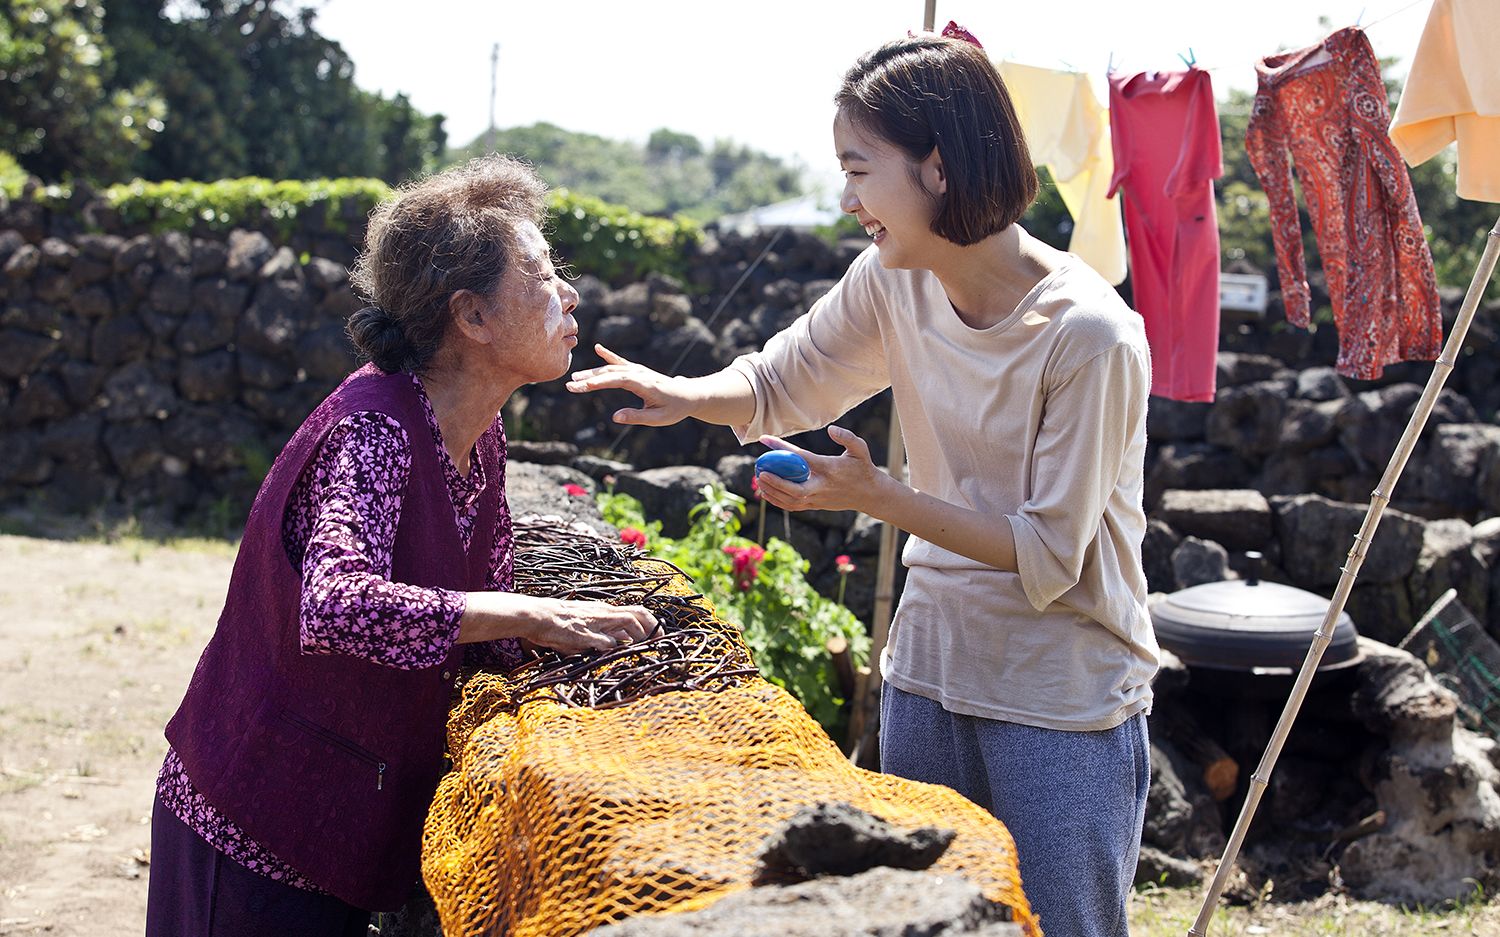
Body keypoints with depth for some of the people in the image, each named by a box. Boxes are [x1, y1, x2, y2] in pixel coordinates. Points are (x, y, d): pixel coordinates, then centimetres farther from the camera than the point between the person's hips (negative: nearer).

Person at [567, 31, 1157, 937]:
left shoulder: (1089, 335, -23)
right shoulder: (893, 282, -4)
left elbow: (1049, 558, -21)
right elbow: (781, 385, 11)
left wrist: (878, 496, -27)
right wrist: (685, 395, -11)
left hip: (1062, 698, -6)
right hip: (930, 666, 6)